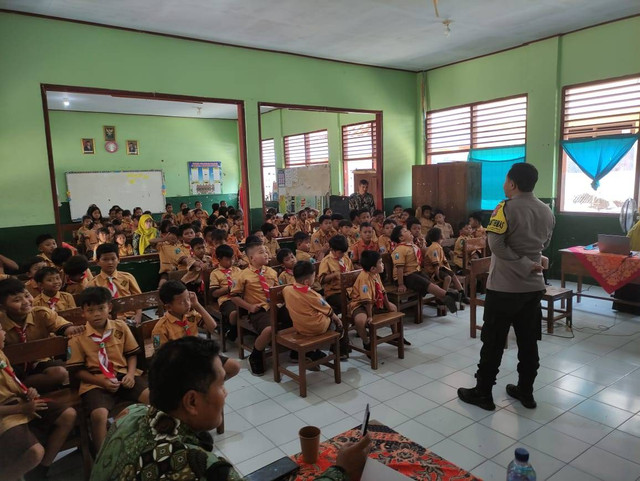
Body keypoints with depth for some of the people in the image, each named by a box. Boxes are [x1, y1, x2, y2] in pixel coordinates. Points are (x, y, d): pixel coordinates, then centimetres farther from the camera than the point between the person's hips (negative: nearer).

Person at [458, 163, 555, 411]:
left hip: (504, 286, -6)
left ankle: (483, 392, 12)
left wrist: (524, 266, -17)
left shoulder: (506, 207, -14)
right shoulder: (547, 211, 7)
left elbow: (496, 244, -23)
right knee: (528, 340, 14)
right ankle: (525, 391, 25)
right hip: (533, 285, 7)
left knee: (493, 341, 3)